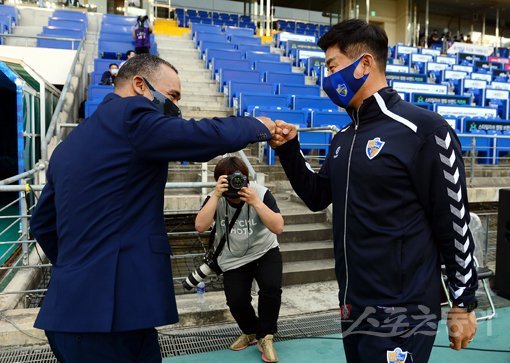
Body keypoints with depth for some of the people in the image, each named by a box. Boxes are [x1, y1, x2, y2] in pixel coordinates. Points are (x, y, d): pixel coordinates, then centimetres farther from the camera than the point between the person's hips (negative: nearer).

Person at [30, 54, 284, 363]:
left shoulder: (71, 143, 15)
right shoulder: (129, 115, -12)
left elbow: (42, 223, 22)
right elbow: (211, 137, -19)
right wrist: (259, 126, 1)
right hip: (109, 311, -9)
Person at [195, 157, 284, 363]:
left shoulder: (261, 193, -19)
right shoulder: (215, 199, -14)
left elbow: (278, 228, -28)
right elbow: (200, 227, -30)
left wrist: (255, 201, -38)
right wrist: (216, 195, -36)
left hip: (265, 251, -1)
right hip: (234, 259, 1)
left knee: (271, 287, -25)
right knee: (236, 300, -13)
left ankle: (265, 337, 1)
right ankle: (251, 332, 22)